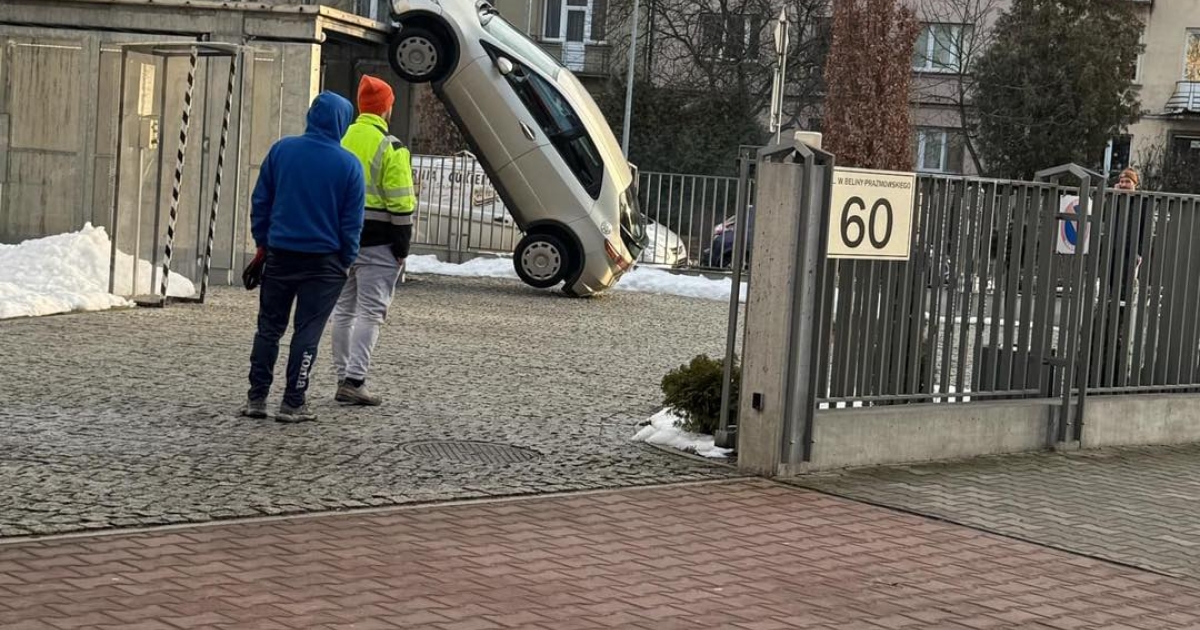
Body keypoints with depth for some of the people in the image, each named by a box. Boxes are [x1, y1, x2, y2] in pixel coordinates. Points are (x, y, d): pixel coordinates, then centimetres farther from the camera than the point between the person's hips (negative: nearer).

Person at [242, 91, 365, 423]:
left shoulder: (281, 150, -1)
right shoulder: (348, 164, -8)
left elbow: (260, 201, 6)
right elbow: (352, 221, -4)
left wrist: (262, 241, 15)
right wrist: (346, 260, 5)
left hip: (279, 255, 2)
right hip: (324, 261, -2)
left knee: (269, 326, 12)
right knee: (308, 331, 4)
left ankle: (256, 397, 13)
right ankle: (293, 403, 4)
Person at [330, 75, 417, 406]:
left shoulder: (340, 141, 10)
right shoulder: (390, 147, -11)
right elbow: (400, 203, -13)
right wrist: (402, 245, -7)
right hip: (376, 240, -6)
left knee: (344, 310, 14)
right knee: (370, 311, -4)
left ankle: (344, 378, 18)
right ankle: (354, 381, -10)